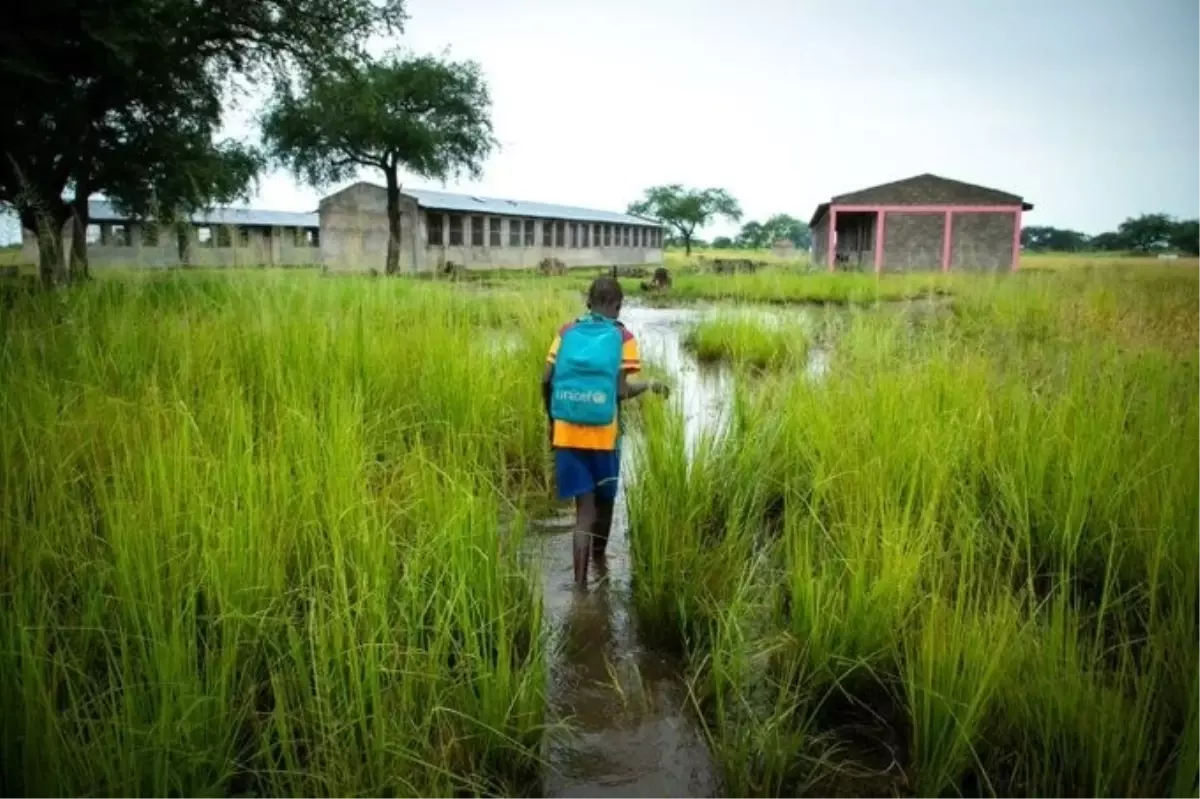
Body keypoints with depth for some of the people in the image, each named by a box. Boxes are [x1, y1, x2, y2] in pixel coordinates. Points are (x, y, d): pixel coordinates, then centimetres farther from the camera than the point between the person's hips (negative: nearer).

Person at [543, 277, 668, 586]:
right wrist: (649, 386, 7)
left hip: (567, 433, 2)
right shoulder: (622, 337, -3)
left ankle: (580, 583, -3)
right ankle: (598, 558, 43)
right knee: (604, 501, 22)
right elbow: (621, 391, -12)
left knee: (584, 508, 4)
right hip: (604, 434, -2)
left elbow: (546, 381, 1)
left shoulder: (567, 332, 6)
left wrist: (552, 419, 15)